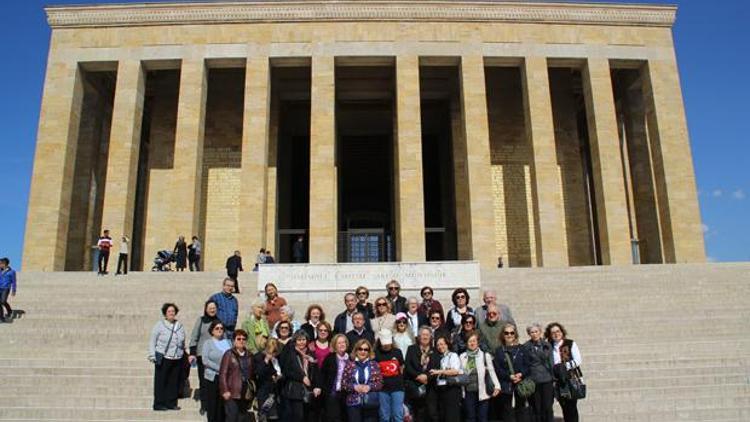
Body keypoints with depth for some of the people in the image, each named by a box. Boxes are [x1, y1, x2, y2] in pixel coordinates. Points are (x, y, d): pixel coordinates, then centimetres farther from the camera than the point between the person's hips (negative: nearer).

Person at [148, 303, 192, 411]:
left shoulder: (180, 326, 11)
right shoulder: (159, 325, -2)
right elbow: (152, 341, -2)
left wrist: (188, 354, 14)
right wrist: (152, 355, -10)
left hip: (177, 360, 4)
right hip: (163, 359, -4)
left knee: (174, 382, 7)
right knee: (161, 382, 0)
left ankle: (171, 403, 16)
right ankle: (159, 404, 9)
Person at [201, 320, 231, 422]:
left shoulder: (228, 343, 11)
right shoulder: (207, 343, 1)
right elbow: (205, 360, -9)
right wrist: (219, 368, -16)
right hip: (213, 377, -3)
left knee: (223, 403, 3)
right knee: (213, 403, 2)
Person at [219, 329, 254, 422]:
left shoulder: (249, 356, 10)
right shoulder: (229, 354, -3)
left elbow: (251, 374, 11)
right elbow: (223, 373, -7)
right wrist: (225, 391, -12)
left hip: (245, 394, 5)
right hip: (232, 394, -4)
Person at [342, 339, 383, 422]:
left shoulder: (374, 365, 4)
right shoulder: (349, 365, 3)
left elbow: (380, 383, 2)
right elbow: (343, 384, 2)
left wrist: (369, 387, -14)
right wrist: (354, 387, -13)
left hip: (371, 403, 0)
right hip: (354, 403, 0)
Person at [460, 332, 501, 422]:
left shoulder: (485, 355, -1)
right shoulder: (462, 357, 5)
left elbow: (491, 372, -2)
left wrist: (497, 386, -13)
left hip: (482, 392, -2)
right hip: (468, 392, 2)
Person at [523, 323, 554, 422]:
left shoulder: (547, 345, 7)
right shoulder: (526, 347, 0)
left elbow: (551, 362, 9)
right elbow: (525, 364, -1)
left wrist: (553, 377, 4)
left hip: (547, 380, 1)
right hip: (533, 381, -1)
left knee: (547, 407, 2)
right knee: (536, 408, 4)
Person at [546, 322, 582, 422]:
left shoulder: (570, 344, -2)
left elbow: (577, 361, -7)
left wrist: (564, 366, -14)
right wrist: (552, 370, -11)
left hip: (571, 380, -3)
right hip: (558, 381, 3)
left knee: (572, 406, -2)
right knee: (564, 407, 9)